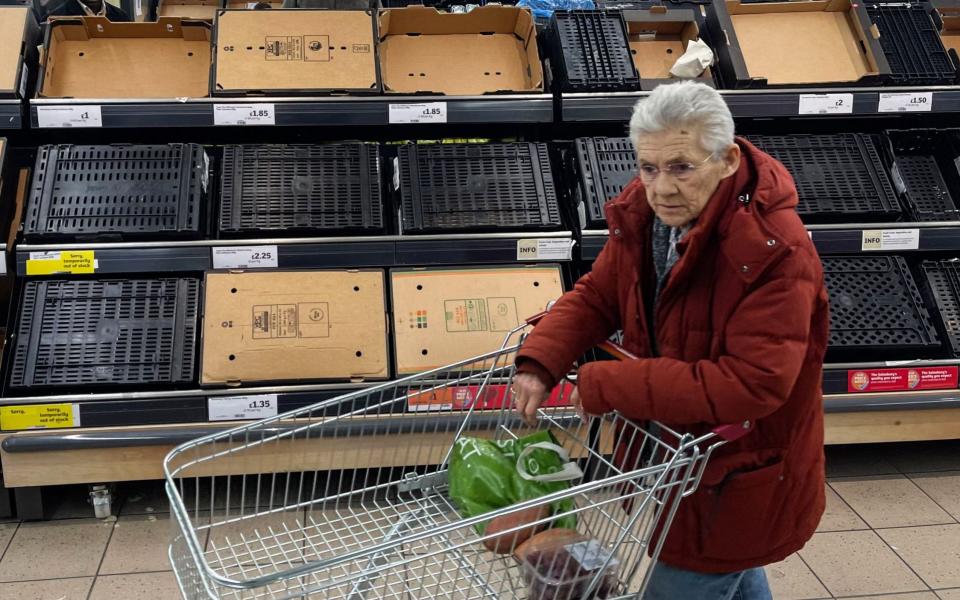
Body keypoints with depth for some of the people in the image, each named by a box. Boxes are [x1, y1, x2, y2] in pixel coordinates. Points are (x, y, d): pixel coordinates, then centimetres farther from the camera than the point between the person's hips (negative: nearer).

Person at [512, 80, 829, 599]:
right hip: (681, 450, 7)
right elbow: (595, 297, 0)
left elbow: (752, 385, -37)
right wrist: (539, 362, -19)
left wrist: (607, 385, -34)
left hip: (742, 476, -7)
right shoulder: (644, 213, -10)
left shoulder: (775, 252, -32)